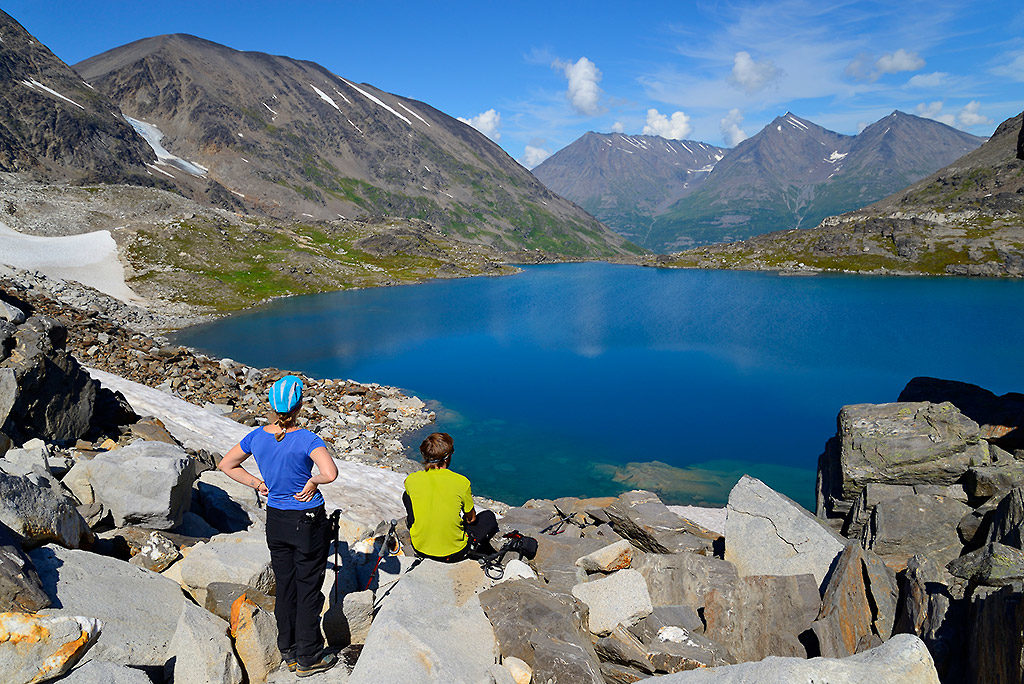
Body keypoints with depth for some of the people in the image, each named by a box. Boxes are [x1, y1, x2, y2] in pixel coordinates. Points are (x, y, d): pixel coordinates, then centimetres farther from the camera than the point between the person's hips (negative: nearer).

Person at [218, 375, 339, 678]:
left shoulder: (257, 437, -5)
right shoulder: (306, 440, -22)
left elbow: (226, 464, 10)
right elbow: (331, 473, -36)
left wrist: (257, 483, 8)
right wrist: (312, 481, -17)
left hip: (275, 520, 5)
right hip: (308, 522, -5)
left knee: (285, 587, 18)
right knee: (308, 589, 9)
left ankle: (289, 653, 32)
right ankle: (308, 659, 21)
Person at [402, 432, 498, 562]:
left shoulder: (411, 480, -13)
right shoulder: (461, 482, -20)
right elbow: (471, 518, -4)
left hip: (420, 550, 2)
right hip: (454, 554, -2)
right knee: (489, 517, 24)